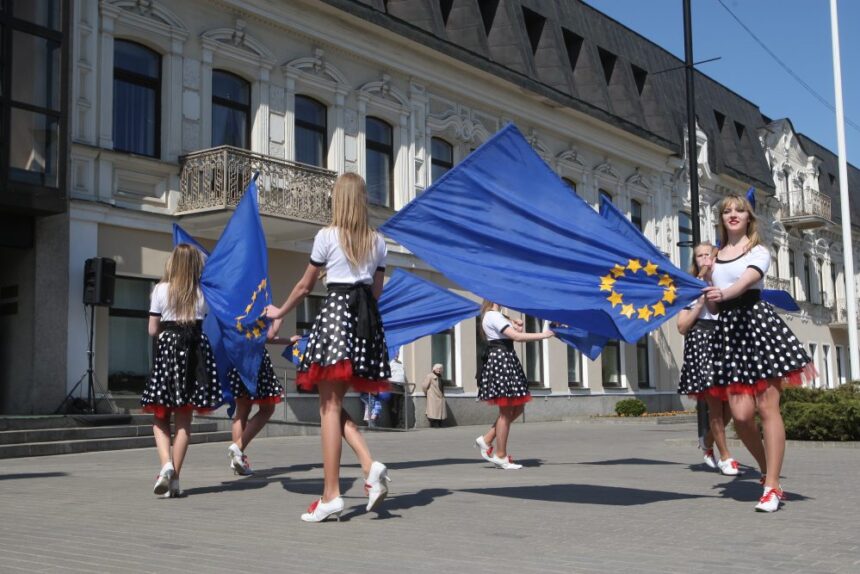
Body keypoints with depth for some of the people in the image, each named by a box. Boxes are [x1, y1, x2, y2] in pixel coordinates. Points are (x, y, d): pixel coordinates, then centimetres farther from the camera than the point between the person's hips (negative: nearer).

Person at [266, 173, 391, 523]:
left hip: (336, 311, -5)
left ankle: (331, 495, -6)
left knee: (329, 405, -5)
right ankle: (370, 466, -5)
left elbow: (305, 286, 7)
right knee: (334, 404, 14)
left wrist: (280, 312, 22)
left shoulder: (327, 235, -1)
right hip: (368, 319, 6)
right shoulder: (377, 241, 12)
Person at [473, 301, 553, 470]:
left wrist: (516, 326, -1)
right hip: (499, 359, -10)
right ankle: (501, 456, 4)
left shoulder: (497, 316, 19)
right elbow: (516, 336, -21)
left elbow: (513, 332, 19)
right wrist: (542, 335, -16)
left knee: (518, 408, 12)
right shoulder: (493, 316, -13)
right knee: (506, 412, -4)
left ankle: (486, 440, 17)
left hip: (507, 360, 10)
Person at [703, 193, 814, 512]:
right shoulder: (716, 258, 19)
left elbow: (748, 279, -18)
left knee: (767, 408, -9)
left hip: (757, 321, -4)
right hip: (728, 328, 4)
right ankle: (767, 471, 17)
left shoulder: (758, 251, 5)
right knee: (741, 414, -5)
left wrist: (725, 293, -38)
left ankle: (772, 487, -5)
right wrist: (709, 297, 0)